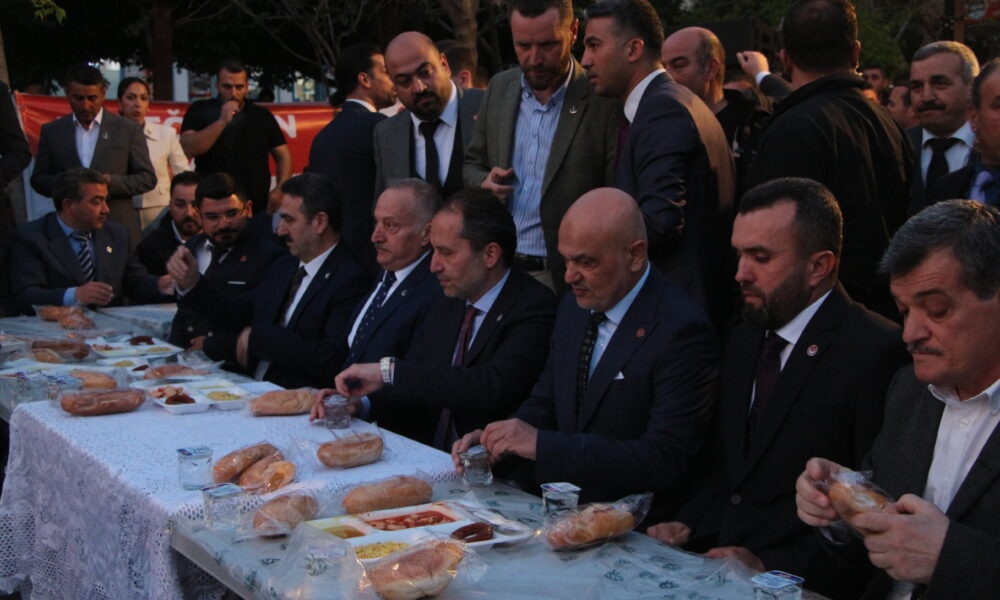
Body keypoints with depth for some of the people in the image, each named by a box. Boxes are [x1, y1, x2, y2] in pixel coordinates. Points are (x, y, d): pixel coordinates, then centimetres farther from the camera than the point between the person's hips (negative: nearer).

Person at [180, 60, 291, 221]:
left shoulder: (262, 115, 10)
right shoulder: (200, 111, 4)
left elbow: (283, 155, 12)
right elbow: (188, 149, -11)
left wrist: (280, 189, -4)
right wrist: (222, 121, -16)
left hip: (259, 207, 2)